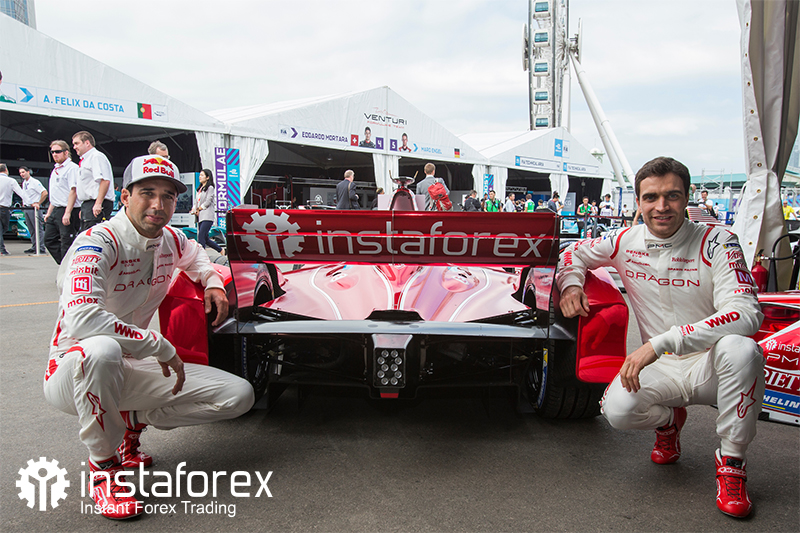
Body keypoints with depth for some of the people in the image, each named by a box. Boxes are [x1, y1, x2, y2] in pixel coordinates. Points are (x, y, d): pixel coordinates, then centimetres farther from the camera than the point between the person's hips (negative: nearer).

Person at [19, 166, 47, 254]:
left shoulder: (35, 182, -9)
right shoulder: (23, 183, 16)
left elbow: (44, 193, -17)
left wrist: (38, 203, -16)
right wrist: (23, 204, 15)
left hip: (34, 208, -9)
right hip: (26, 208, 9)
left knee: (38, 228, -8)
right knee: (31, 229, 10)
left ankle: (41, 248, -9)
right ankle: (34, 247, 15)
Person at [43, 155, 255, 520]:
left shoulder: (170, 240, 0)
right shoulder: (98, 243, -21)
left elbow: (195, 255, 26)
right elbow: (80, 320, -37)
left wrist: (213, 282, 5)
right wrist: (161, 346, -30)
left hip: (130, 370, 6)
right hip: (71, 372, -6)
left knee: (239, 395, -6)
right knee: (101, 349, -44)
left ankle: (132, 420, 11)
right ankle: (102, 465, -17)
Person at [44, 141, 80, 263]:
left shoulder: (71, 168, -9)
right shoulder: (56, 169, 20)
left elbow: (73, 191, -18)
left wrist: (67, 213, -24)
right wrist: (49, 213, 21)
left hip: (67, 211, -10)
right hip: (55, 211, 10)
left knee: (67, 243, -6)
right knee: (49, 240, 10)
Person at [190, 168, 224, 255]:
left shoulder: (210, 188, -2)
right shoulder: (200, 189, 21)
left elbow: (208, 202, -10)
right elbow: (197, 202, 17)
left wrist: (199, 209, -5)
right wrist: (193, 210, -1)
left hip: (207, 216, -8)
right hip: (200, 217, 8)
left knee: (201, 237, -16)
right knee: (205, 239, 8)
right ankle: (220, 250, 22)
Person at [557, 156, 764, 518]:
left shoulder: (717, 244, -15)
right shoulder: (626, 242, -4)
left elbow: (747, 313, -28)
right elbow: (575, 253, 14)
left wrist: (660, 343, -37)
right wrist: (570, 283, -11)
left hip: (711, 366, -2)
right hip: (661, 369, 2)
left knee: (740, 349, -37)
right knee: (617, 410, -28)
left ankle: (731, 462, -11)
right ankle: (668, 421, 13)